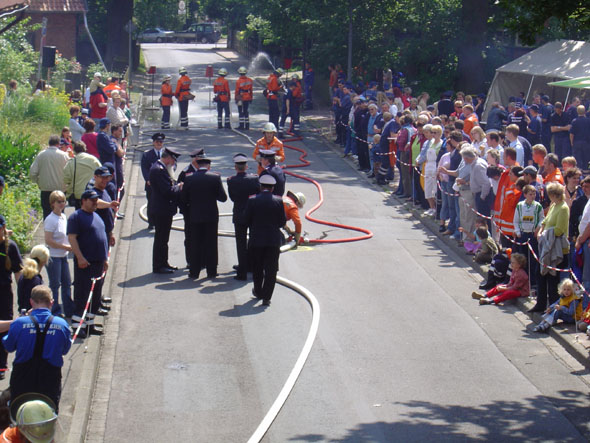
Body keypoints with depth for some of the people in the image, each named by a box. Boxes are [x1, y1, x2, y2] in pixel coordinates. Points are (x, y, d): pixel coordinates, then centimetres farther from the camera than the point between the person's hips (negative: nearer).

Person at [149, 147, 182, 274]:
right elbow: (168, 191, -25)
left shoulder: (159, 167, 13)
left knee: (163, 239, 18)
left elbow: (168, 188, 17)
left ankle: (163, 263, 27)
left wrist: (176, 186, 3)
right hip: (161, 211, -11)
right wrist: (179, 187, -10)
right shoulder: (159, 170, -21)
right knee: (161, 239, -2)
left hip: (163, 210, 11)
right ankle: (158, 266, 6)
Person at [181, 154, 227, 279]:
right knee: (211, 244, 7)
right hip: (212, 216, 0)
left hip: (195, 216, 0)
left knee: (195, 244, 8)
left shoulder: (189, 179, -5)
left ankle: (194, 271, 9)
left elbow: (183, 199, -1)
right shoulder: (215, 177, -7)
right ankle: (211, 271, 11)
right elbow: (223, 197, -6)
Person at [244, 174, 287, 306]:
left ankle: (258, 292, 30)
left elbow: (246, 219, -2)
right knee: (271, 269, 4)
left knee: (257, 268, 17)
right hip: (274, 241, 0)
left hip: (256, 240, 0)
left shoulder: (253, 201, -8)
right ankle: (266, 297, -1)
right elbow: (282, 222, -2)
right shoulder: (278, 201, -6)